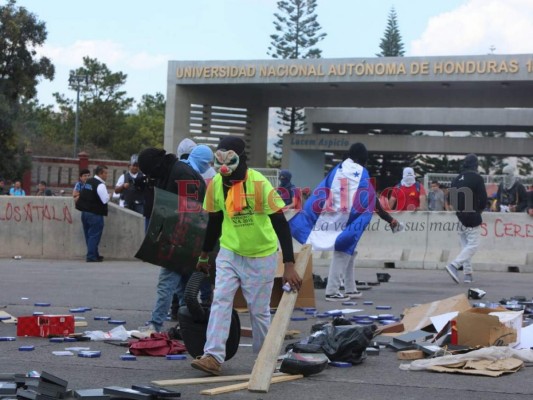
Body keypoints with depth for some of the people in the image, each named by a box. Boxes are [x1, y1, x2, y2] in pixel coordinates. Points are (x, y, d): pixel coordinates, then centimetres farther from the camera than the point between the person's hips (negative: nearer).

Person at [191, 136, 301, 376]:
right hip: (229, 253, 4)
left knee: (259, 311, 5)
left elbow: (281, 224, -23)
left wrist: (289, 266, -29)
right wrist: (204, 255, 15)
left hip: (261, 256, -4)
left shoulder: (259, 184, -23)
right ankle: (213, 357, -14)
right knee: (220, 301, -10)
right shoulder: (216, 184, -8)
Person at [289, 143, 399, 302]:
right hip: (349, 219, -5)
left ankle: (350, 289, 23)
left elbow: (320, 194, 7)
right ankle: (332, 291, -8)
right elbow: (372, 199, 0)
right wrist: (389, 219, 7)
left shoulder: (336, 170, 11)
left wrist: (306, 216, 10)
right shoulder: (362, 173, 0)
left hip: (332, 217, 5)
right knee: (343, 253, -3)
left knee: (346, 252, 17)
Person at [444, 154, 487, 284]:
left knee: (465, 245, 13)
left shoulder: (457, 179, 8)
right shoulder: (477, 178, -10)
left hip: (460, 216, 7)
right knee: (473, 245, -5)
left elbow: (451, 199, 12)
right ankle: (454, 265, -21)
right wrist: (479, 210, 8)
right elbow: (483, 199, -10)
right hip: (472, 217, -7)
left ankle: (468, 274, 10)